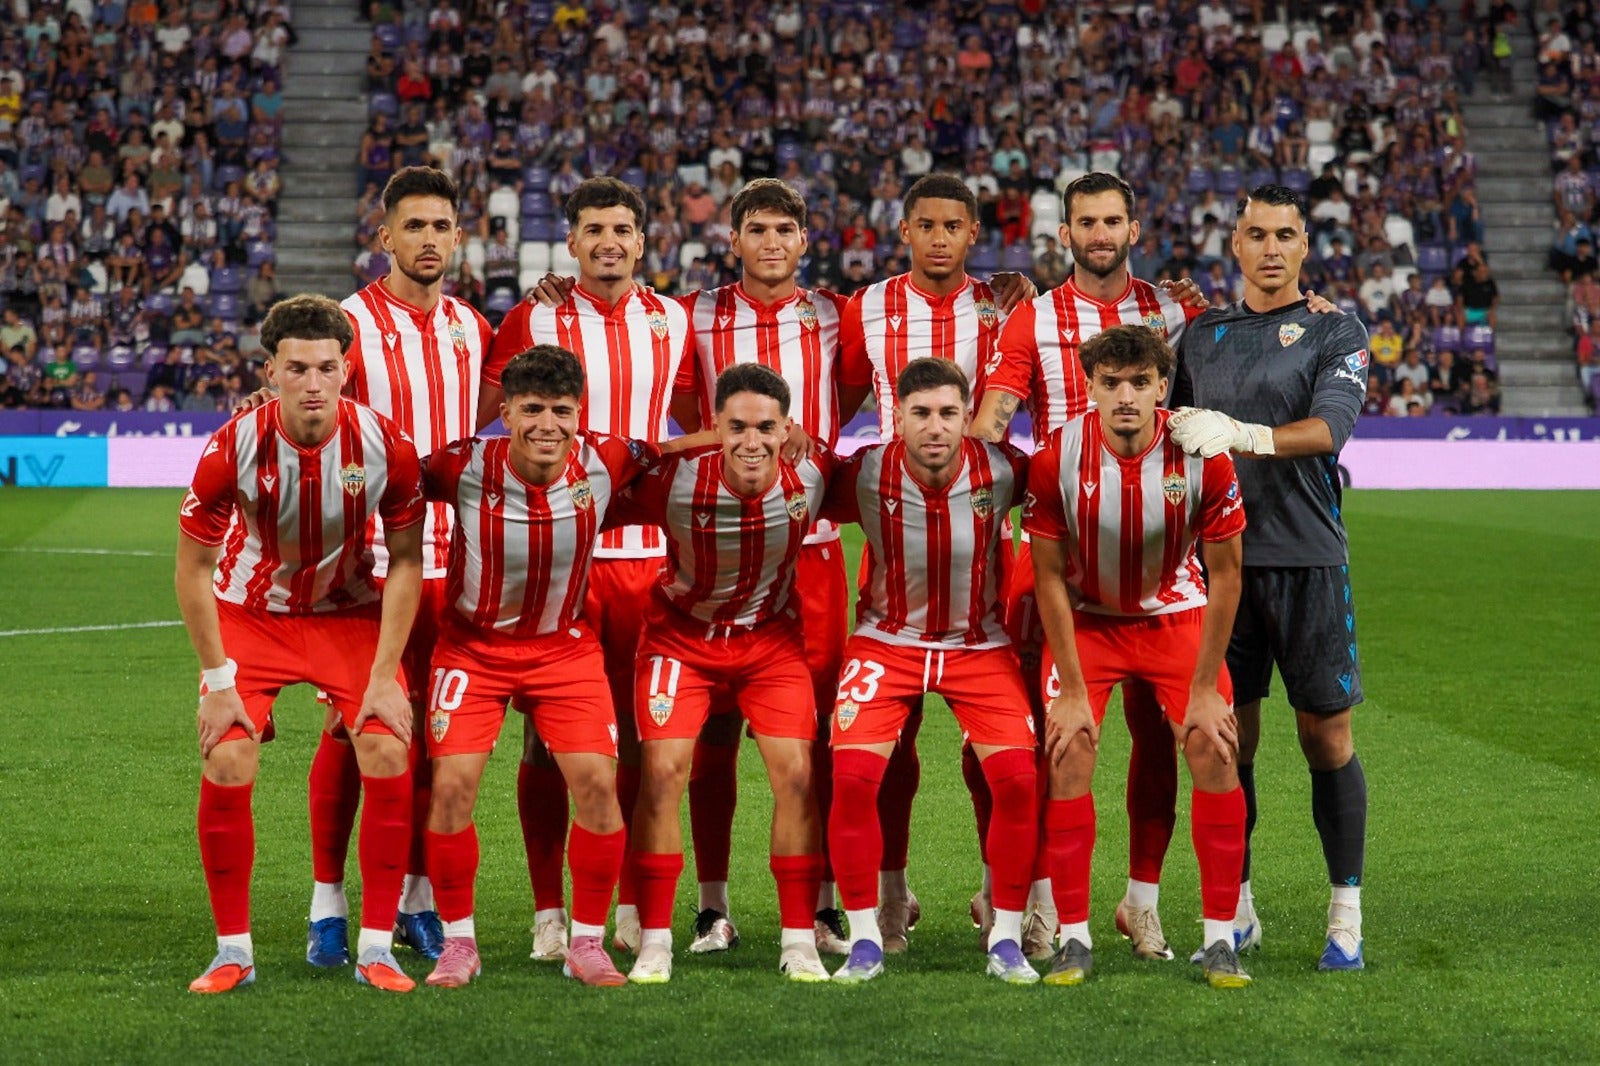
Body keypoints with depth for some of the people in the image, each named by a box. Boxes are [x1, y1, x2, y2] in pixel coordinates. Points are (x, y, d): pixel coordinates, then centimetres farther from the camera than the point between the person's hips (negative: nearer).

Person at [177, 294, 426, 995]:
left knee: (388, 760, -15)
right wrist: (218, 680, -13)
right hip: (251, 614, 0)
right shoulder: (232, 449, -23)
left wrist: (385, 675, -13)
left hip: (351, 614, 1)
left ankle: (376, 948, -2)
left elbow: (406, 561, -8)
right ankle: (233, 951, 1)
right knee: (225, 767, -15)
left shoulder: (385, 445, -21)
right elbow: (193, 570, -11)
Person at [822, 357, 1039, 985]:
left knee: (1017, 777, -14)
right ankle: (864, 940, -2)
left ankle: (1006, 939, 2)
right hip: (886, 642, 0)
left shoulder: (1002, 471, -17)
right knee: (853, 775, -17)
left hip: (980, 645, 0)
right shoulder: (865, 476, -18)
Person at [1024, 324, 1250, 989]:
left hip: (1177, 615, 0)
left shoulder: (1204, 457, -22)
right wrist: (1072, 691, -12)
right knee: (1069, 754, -13)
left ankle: (1220, 940, -1)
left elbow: (1224, 575, -11)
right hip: (1086, 617, 0)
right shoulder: (1057, 459, -23)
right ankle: (1074, 937, -3)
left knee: (1214, 750, -10)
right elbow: (1050, 578, -11)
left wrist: (1204, 689, -10)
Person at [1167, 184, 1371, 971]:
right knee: (1228, 738, 4)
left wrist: (1243, 434, -29)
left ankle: (1346, 915, 7)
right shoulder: (1201, 336, 14)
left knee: (1326, 736, -1)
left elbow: (1329, 428, -15)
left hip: (1308, 558, -3)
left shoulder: (1336, 335, 2)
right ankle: (1236, 908, 14)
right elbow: (1176, 434, 23)